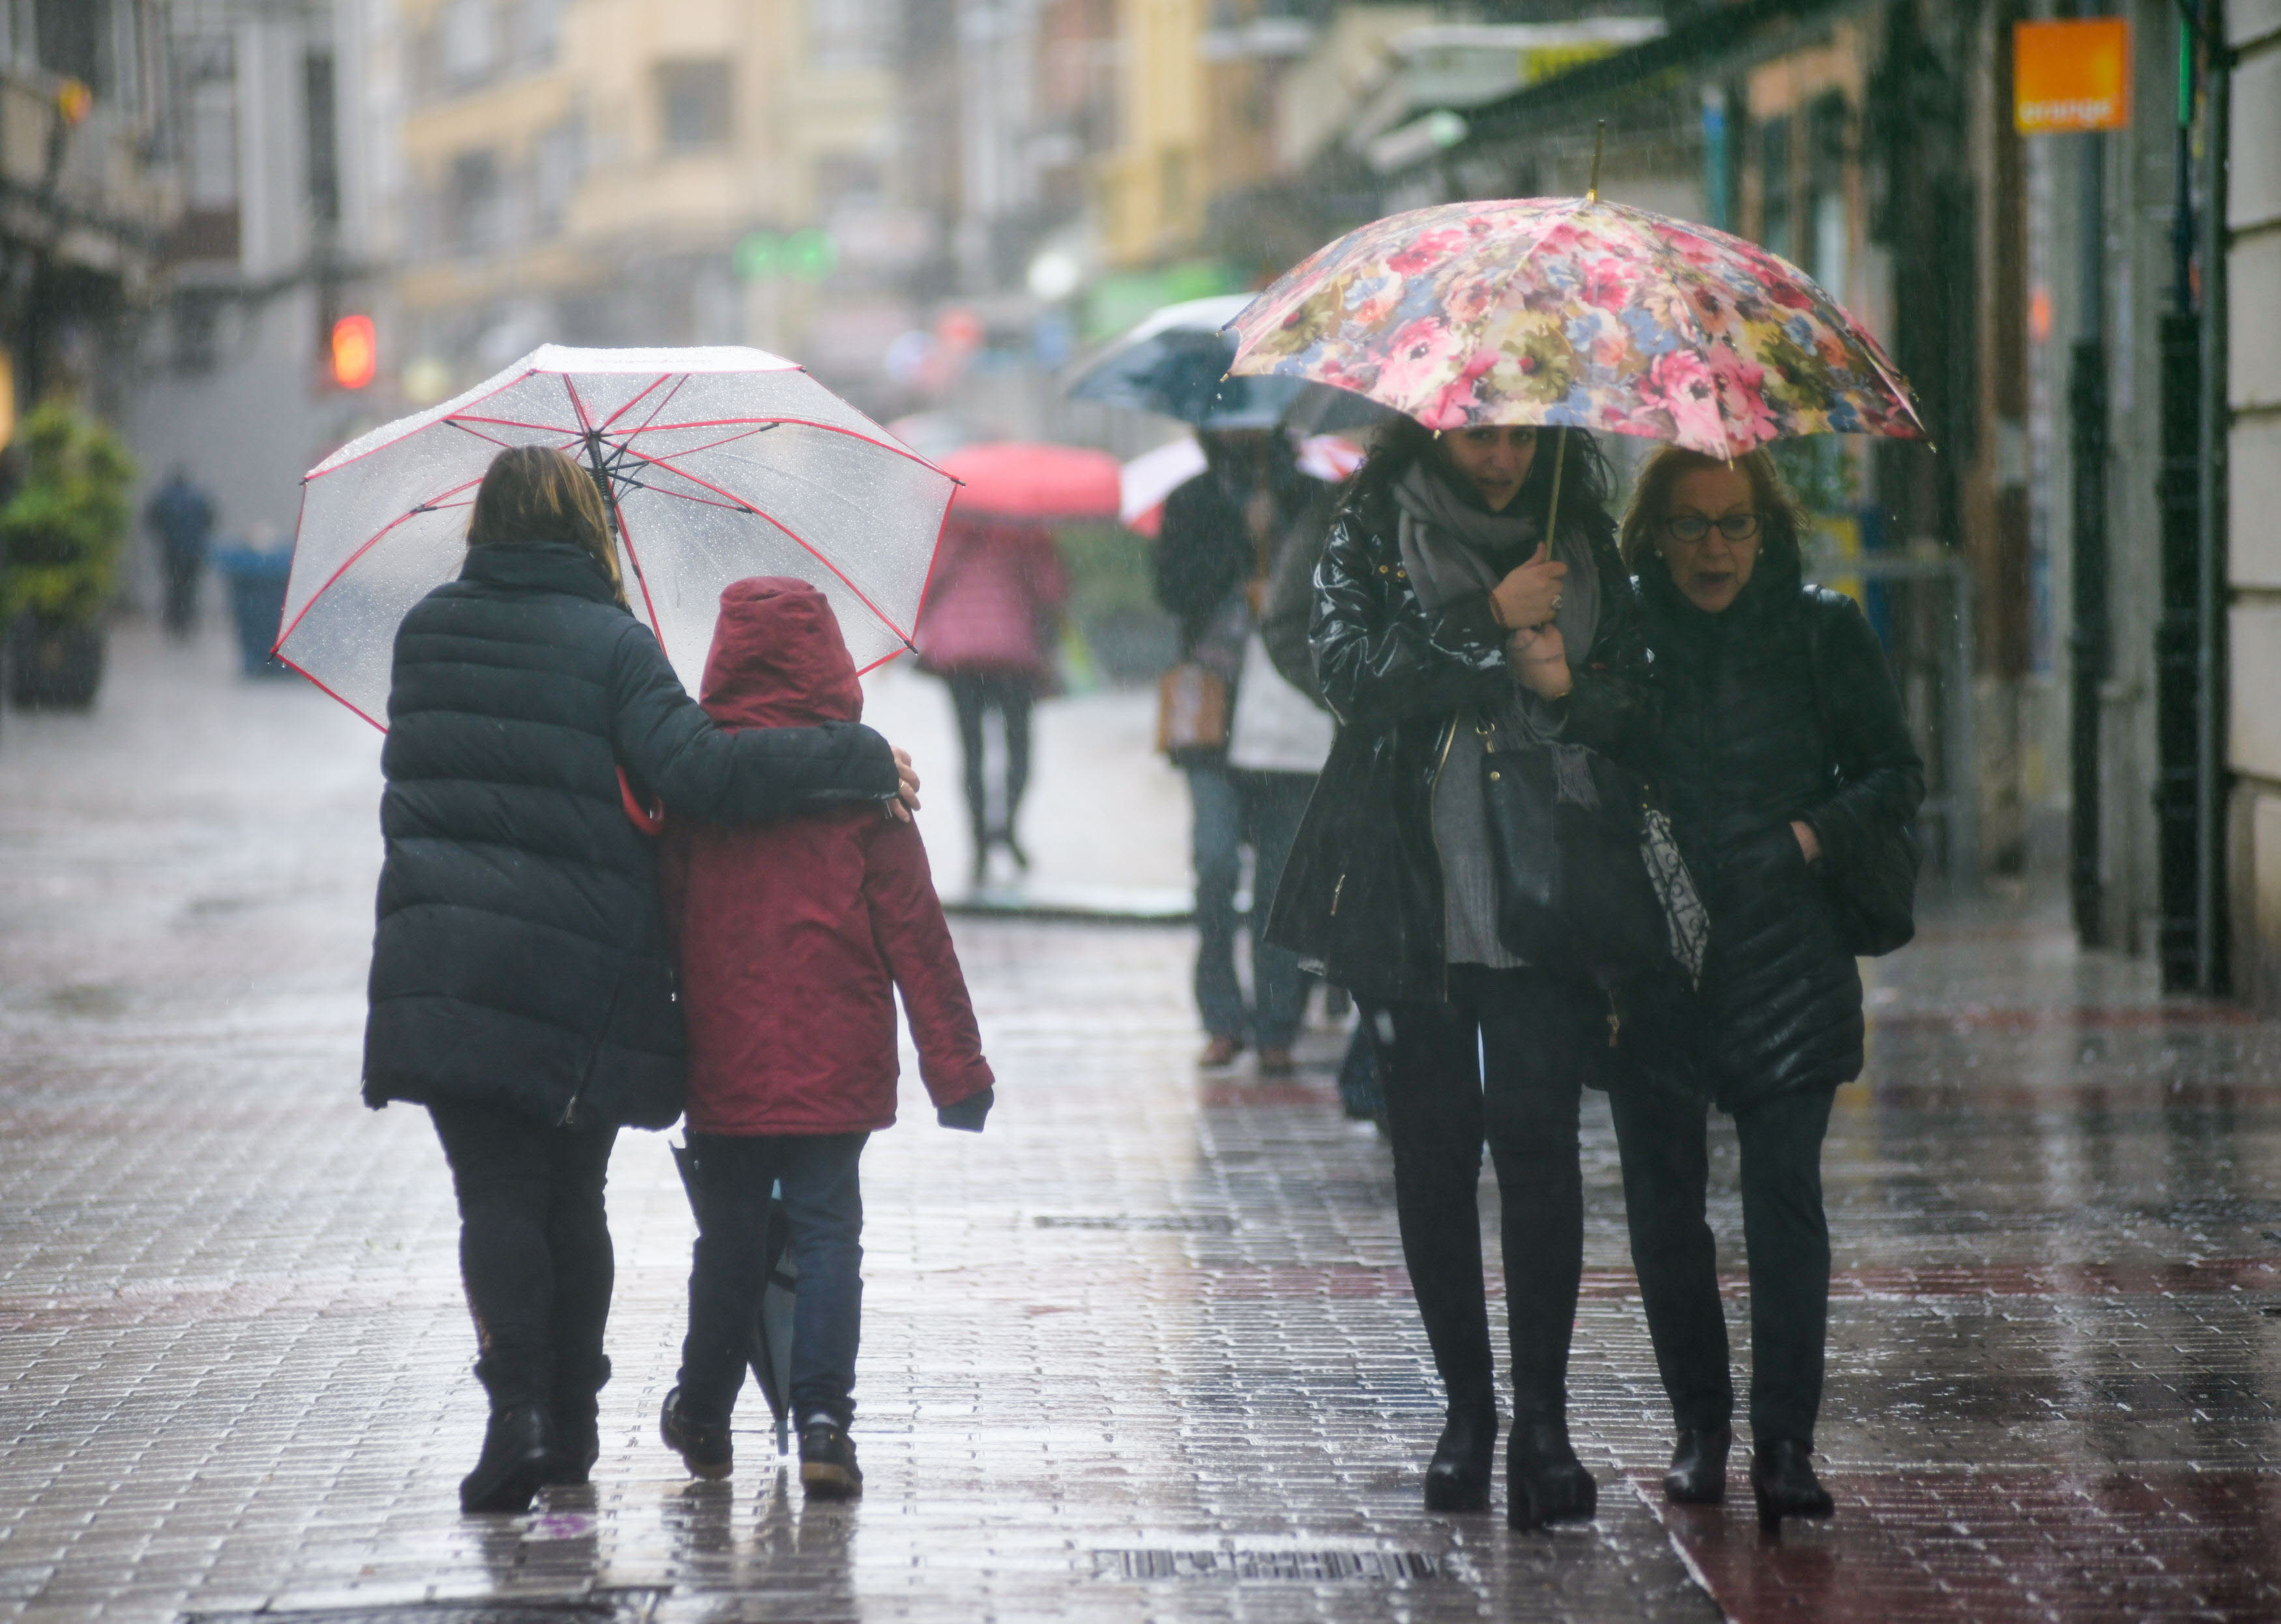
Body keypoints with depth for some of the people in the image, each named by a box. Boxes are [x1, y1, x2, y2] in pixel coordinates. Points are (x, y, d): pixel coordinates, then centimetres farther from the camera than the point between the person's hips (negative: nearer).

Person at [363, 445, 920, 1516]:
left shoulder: (425, 633, 7)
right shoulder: (610, 646, -7)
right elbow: (701, 773, -18)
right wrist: (860, 760, -10)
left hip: (442, 972, 1)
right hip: (579, 977, -1)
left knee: (496, 1192, -1)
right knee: (571, 1196, 13)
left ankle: (518, 1407, -20)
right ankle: (570, 1423, 19)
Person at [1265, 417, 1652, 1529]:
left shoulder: (1582, 545, 11)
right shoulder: (1373, 534, 5)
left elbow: (1635, 709, 10)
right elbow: (1354, 671, -11)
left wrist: (1567, 685, -10)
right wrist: (1492, 621, -12)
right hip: (1414, 896, 0)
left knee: (1535, 1139, -11)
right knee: (1433, 1146, 4)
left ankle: (1542, 1416, -9)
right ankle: (1467, 1406, 14)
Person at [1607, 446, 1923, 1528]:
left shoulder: (1821, 631, 5)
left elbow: (1898, 775, 8)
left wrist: (1815, 835, -7)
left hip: (1783, 952, -1)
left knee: (1784, 1188, -10)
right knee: (1662, 1197, 3)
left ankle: (1785, 1439, -8)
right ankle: (1699, 1425, 16)